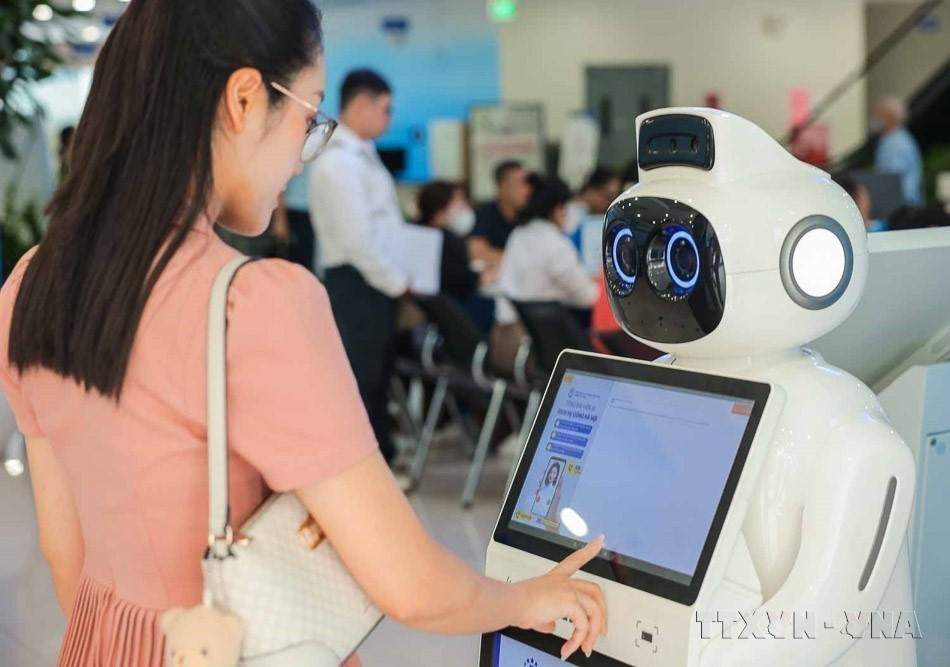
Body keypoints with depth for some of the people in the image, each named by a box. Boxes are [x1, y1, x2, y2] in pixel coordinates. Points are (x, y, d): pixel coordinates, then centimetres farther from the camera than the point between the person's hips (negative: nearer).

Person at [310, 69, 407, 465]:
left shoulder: (362, 154, 14)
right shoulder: (339, 161, -17)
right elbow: (356, 239, -22)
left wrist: (398, 278, 11)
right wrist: (397, 282, -13)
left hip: (377, 279, 10)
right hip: (356, 282, -10)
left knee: (378, 372, 16)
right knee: (361, 375, -4)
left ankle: (381, 457, 26)